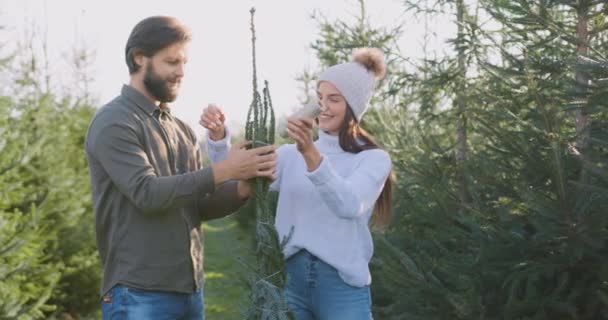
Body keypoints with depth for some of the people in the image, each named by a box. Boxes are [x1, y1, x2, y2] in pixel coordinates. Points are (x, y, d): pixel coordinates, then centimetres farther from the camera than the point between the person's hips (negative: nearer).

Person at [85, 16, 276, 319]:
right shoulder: (114, 123, -9)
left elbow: (199, 206, 10)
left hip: (190, 289, 7)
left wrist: (243, 187, -8)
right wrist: (224, 170, -21)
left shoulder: (182, 130, 13)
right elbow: (148, 193, -20)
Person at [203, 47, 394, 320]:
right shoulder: (292, 154, 11)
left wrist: (311, 155, -35)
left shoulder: (374, 159, -1)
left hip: (342, 286, -3)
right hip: (291, 279, 3)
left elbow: (348, 205, -21)